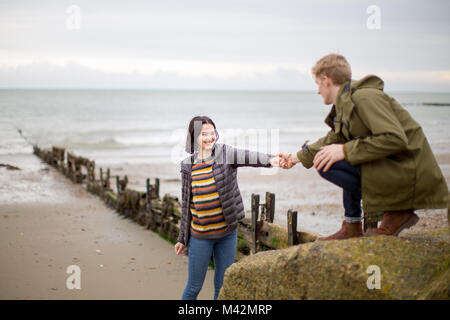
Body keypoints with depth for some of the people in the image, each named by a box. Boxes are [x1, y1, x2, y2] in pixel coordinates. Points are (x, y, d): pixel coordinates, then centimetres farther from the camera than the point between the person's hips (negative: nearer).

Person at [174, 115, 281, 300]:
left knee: (223, 287, 11)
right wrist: (182, 239, 11)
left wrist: (269, 160, -48)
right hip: (200, 237, 0)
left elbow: (248, 157, -26)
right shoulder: (188, 166, 0)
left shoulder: (225, 153, -4)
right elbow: (186, 204, 8)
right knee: (194, 287, 7)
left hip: (227, 233, 0)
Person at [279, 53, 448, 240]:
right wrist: (297, 157, 34)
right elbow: (331, 140, 29)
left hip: (409, 172, -10)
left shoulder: (364, 97, -15)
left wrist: (345, 151, -23)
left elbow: (396, 139, -25)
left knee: (327, 165, -17)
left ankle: (397, 212, -8)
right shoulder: (345, 103, 15)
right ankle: (352, 227, 20)